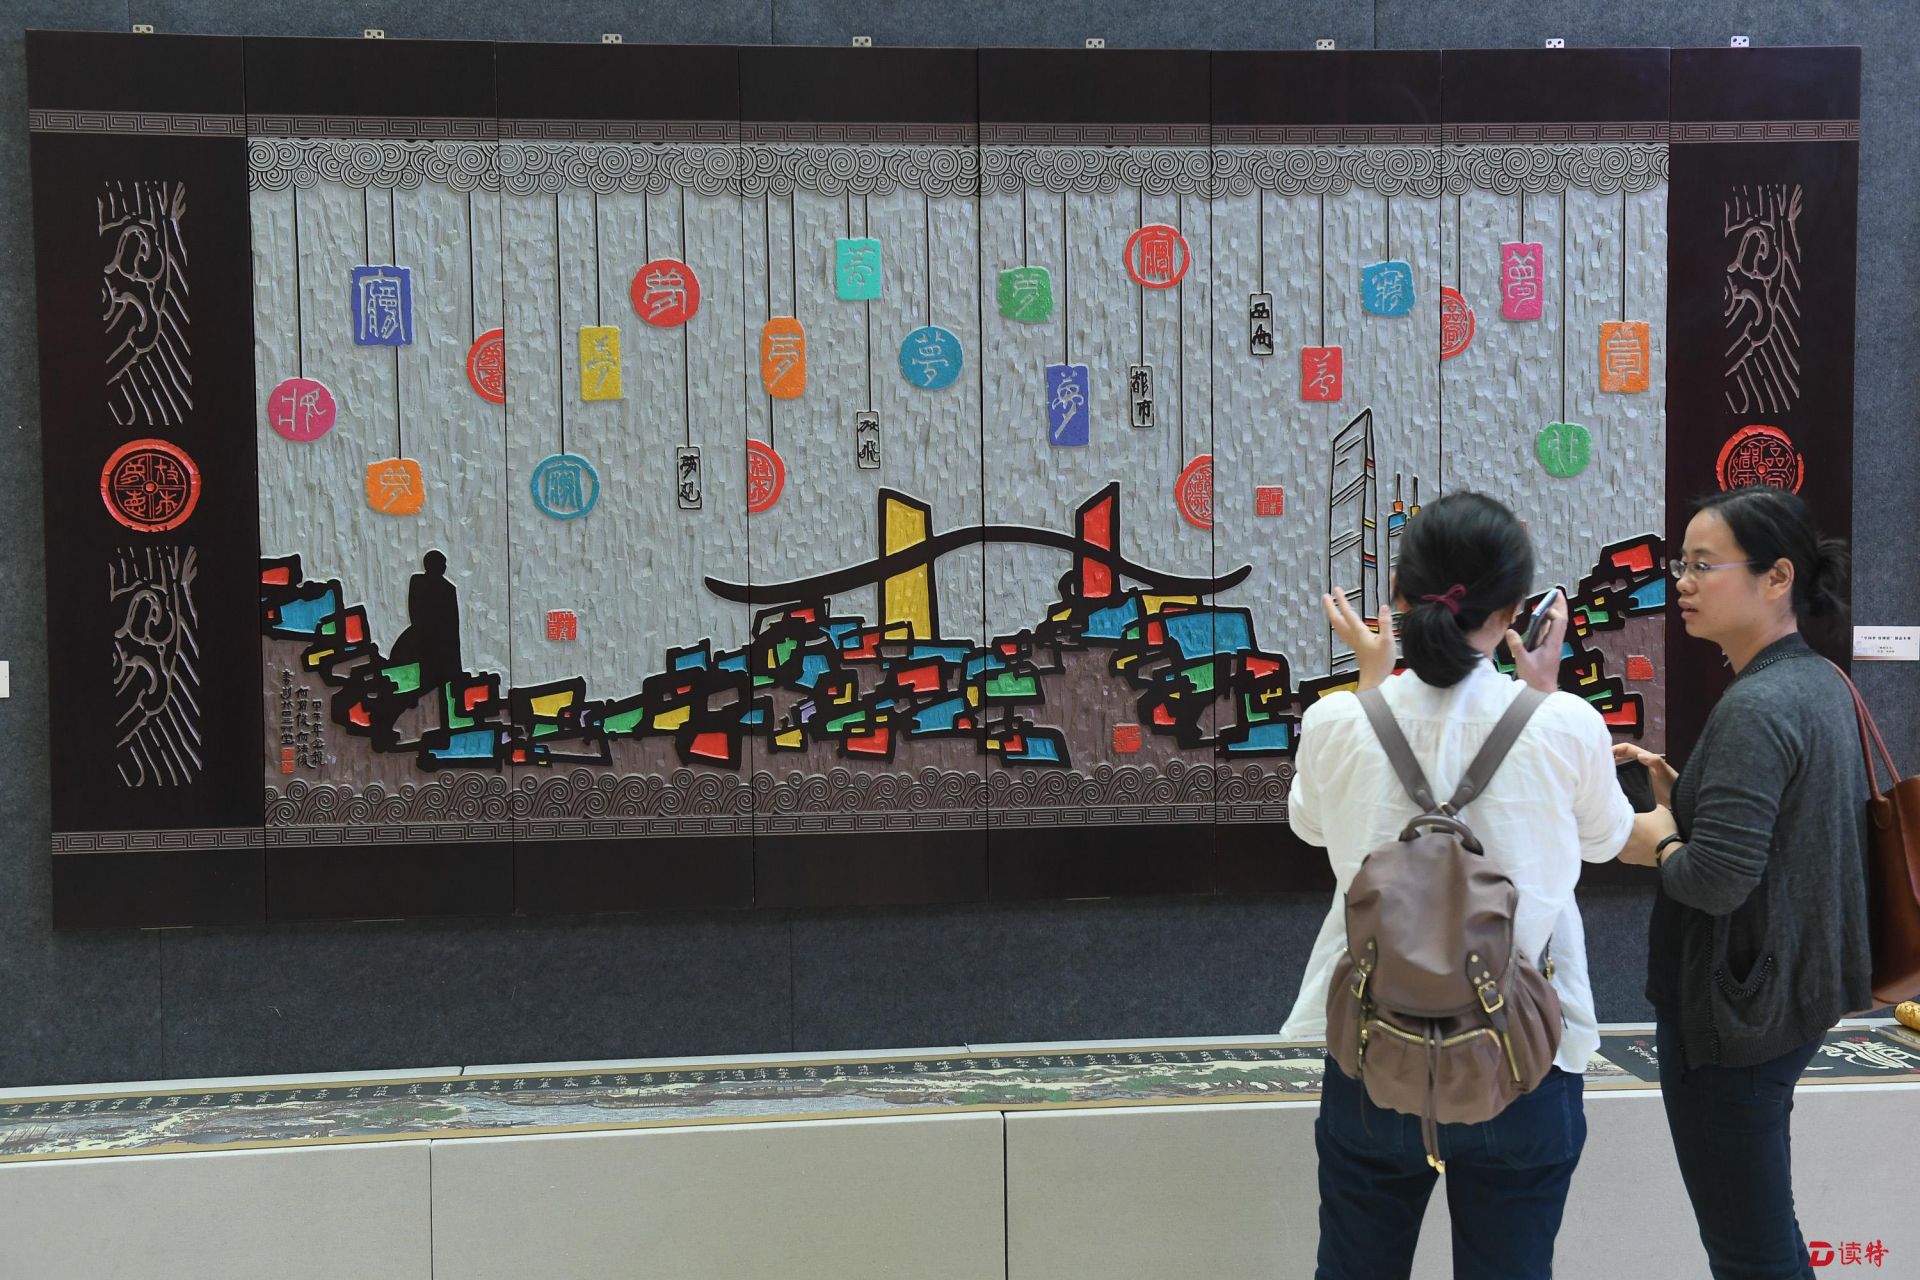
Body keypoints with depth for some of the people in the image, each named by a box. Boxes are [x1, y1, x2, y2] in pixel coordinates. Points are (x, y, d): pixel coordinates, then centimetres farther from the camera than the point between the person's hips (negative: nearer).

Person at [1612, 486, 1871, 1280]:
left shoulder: (1753, 707, -23)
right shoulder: (1822, 684, 7)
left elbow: (1718, 878, -30)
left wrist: (1656, 845, -11)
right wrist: (1680, 793, 4)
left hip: (1732, 1009, -10)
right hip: (1792, 995, 10)